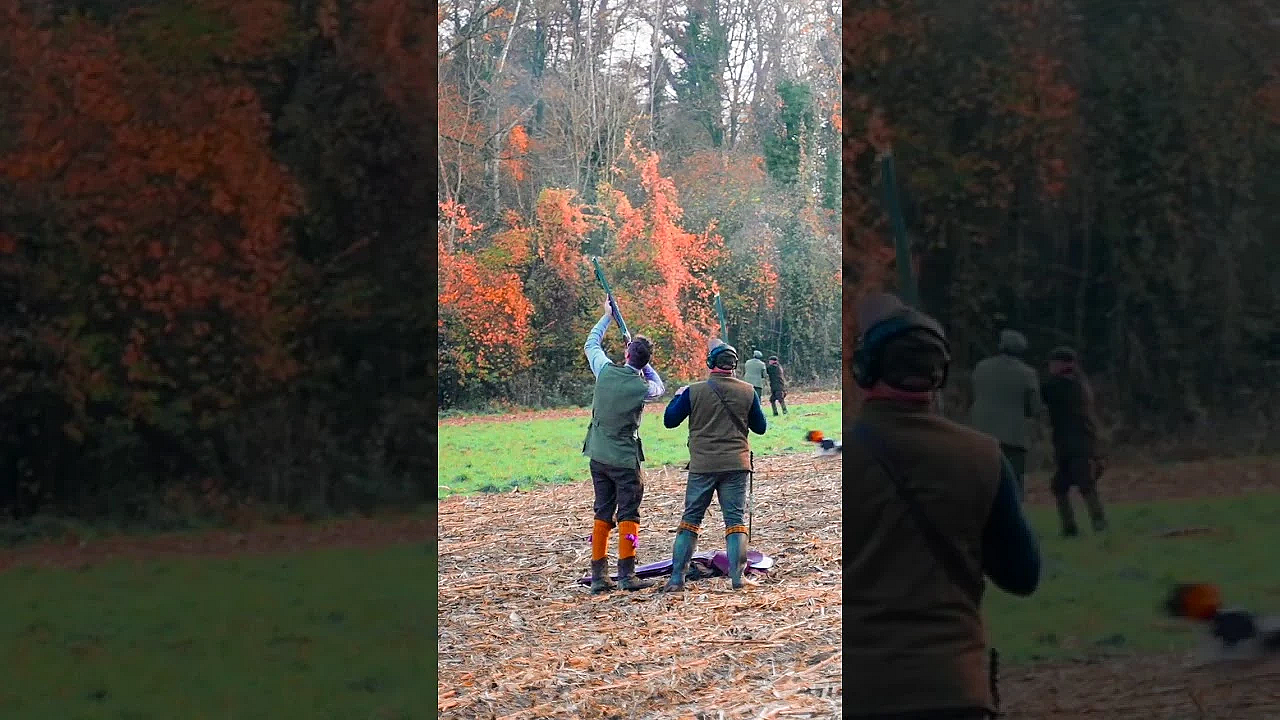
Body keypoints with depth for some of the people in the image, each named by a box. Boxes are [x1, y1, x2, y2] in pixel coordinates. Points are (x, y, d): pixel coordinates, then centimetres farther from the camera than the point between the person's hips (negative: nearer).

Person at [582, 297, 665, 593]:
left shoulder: (605, 371, -7)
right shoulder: (643, 388, -13)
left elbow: (591, 344, 13)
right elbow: (660, 388, 13)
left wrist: (607, 316, 23)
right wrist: (644, 363, 13)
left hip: (598, 455, 4)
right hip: (625, 459, -4)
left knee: (602, 514, 10)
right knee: (628, 515, 1)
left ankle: (598, 576, 9)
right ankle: (627, 574, -6)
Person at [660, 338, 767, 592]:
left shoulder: (694, 391, -6)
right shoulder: (748, 392, -1)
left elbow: (669, 420, 5)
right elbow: (760, 427, 11)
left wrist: (678, 396, 21)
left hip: (702, 466, 0)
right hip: (736, 466, 1)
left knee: (690, 519, 8)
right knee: (735, 521, 5)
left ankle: (677, 578, 4)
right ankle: (737, 578, -3)